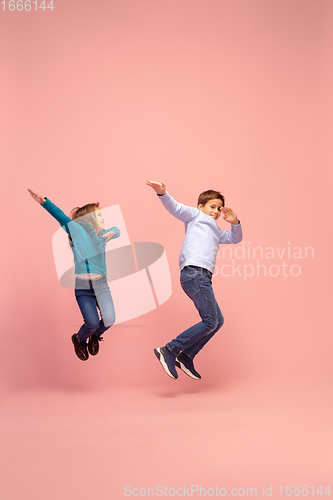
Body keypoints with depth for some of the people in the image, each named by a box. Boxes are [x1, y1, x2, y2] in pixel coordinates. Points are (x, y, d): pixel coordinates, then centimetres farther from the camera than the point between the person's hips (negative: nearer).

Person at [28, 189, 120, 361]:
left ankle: (95, 336, 24)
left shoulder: (102, 234, 7)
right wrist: (43, 201, -24)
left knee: (109, 319, -13)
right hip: (83, 288, -3)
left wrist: (113, 232, -6)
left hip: (101, 286, 4)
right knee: (92, 322, -16)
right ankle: (79, 340, 20)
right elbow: (60, 216, -11)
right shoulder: (77, 229, -3)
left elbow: (116, 229, 19)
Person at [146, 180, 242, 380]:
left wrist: (235, 223, 19)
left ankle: (185, 357, 11)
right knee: (210, 322, -14)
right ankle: (169, 351, -13)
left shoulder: (216, 231, 34)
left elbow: (235, 238, 40)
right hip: (195, 272, -10)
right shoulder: (196, 215, 12)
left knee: (217, 321, 11)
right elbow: (175, 207, -3)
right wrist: (162, 193, -23)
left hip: (202, 277, 10)